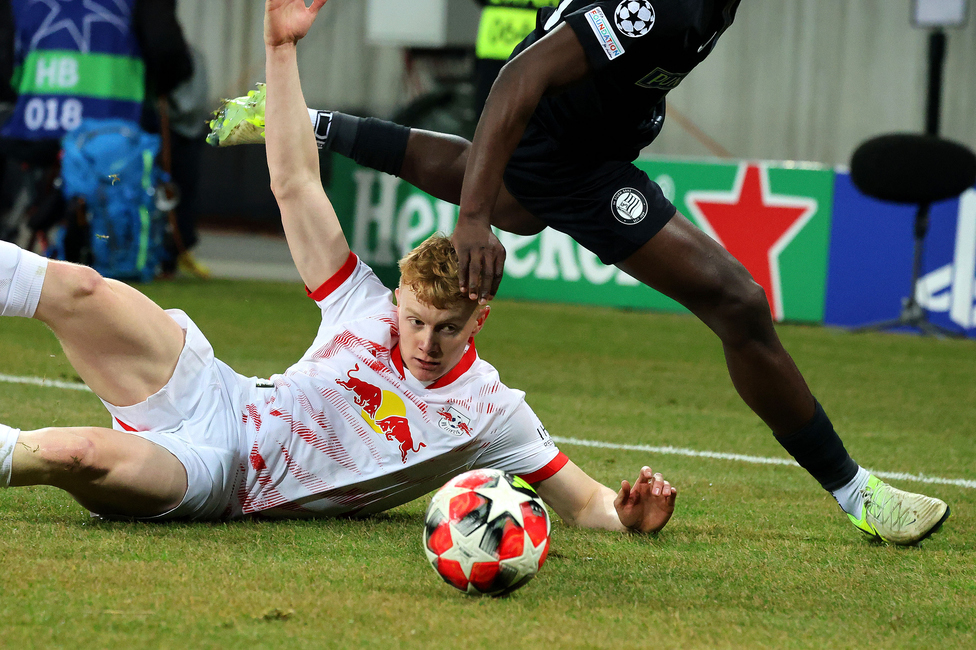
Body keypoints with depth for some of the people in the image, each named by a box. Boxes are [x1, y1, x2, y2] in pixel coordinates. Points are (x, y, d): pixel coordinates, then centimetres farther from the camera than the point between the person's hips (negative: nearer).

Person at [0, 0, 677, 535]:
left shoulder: (492, 415, -5)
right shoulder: (369, 310, 1)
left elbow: (582, 501, -3)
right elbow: (296, 186, 2)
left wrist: (628, 515, -28)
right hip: (210, 394, 3)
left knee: (81, 456, -35)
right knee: (79, 290, -21)